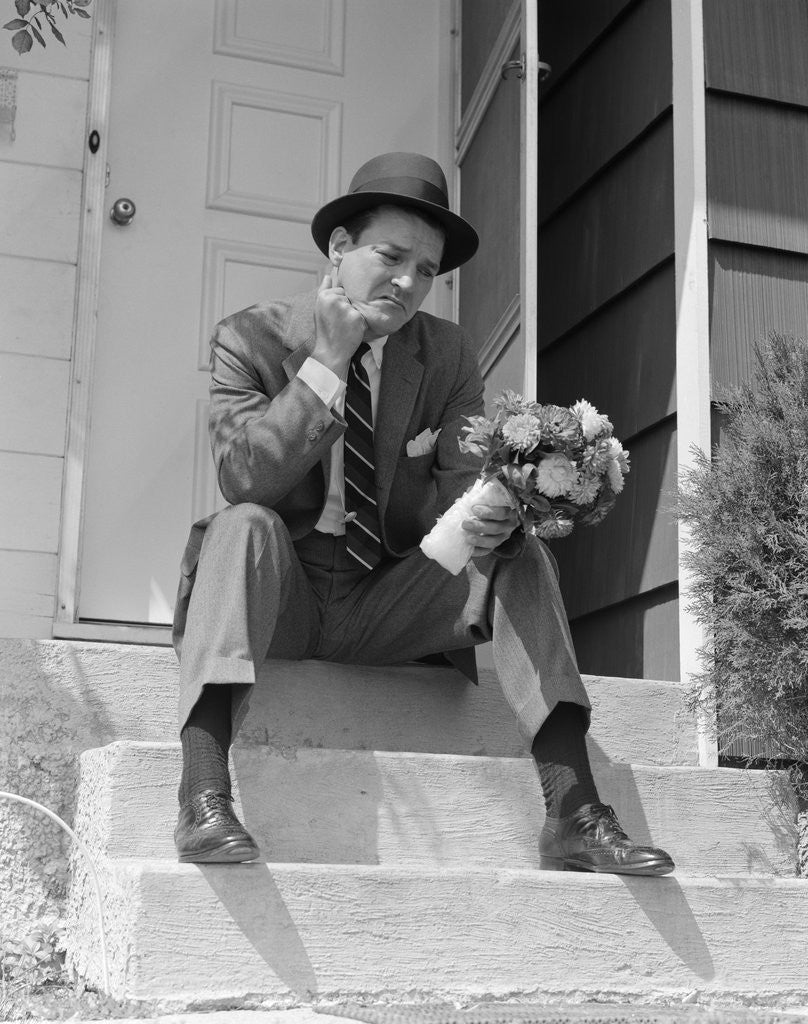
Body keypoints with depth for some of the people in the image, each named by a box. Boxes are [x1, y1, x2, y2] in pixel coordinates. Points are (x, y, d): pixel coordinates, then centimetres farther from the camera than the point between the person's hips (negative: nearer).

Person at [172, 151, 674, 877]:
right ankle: (204, 796, -43)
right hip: (281, 600, -3)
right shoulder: (251, 339, -7)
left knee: (519, 551, -18)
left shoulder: (448, 356, 3)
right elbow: (244, 478, -20)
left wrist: (491, 516, -31)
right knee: (246, 525, -33)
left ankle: (573, 811, -26)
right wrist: (327, 362, -23)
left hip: (387, 612, 3)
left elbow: (465, 483, -6)